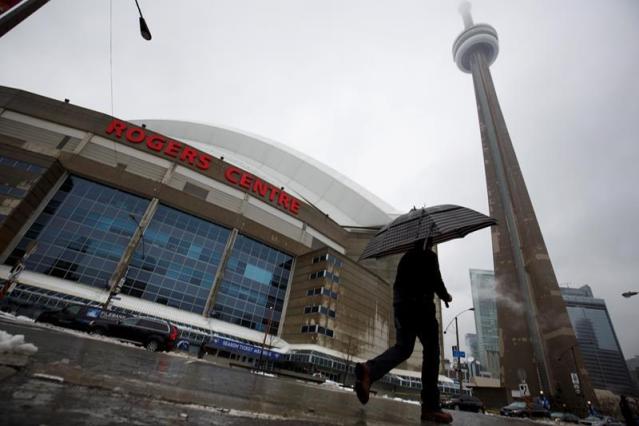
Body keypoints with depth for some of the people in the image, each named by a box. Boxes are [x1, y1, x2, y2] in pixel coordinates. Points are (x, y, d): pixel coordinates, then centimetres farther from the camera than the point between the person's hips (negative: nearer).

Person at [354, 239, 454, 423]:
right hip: (421, 305, -6)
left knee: (402, 348, 5)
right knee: (431, 352, 4)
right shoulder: (429, 256, 2)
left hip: (401, 305, 6)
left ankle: (369, 369, -22)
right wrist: (446, 296, 12)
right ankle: (430, 406, 0)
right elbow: (436, 281, -8)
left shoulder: (405, 257, 21)